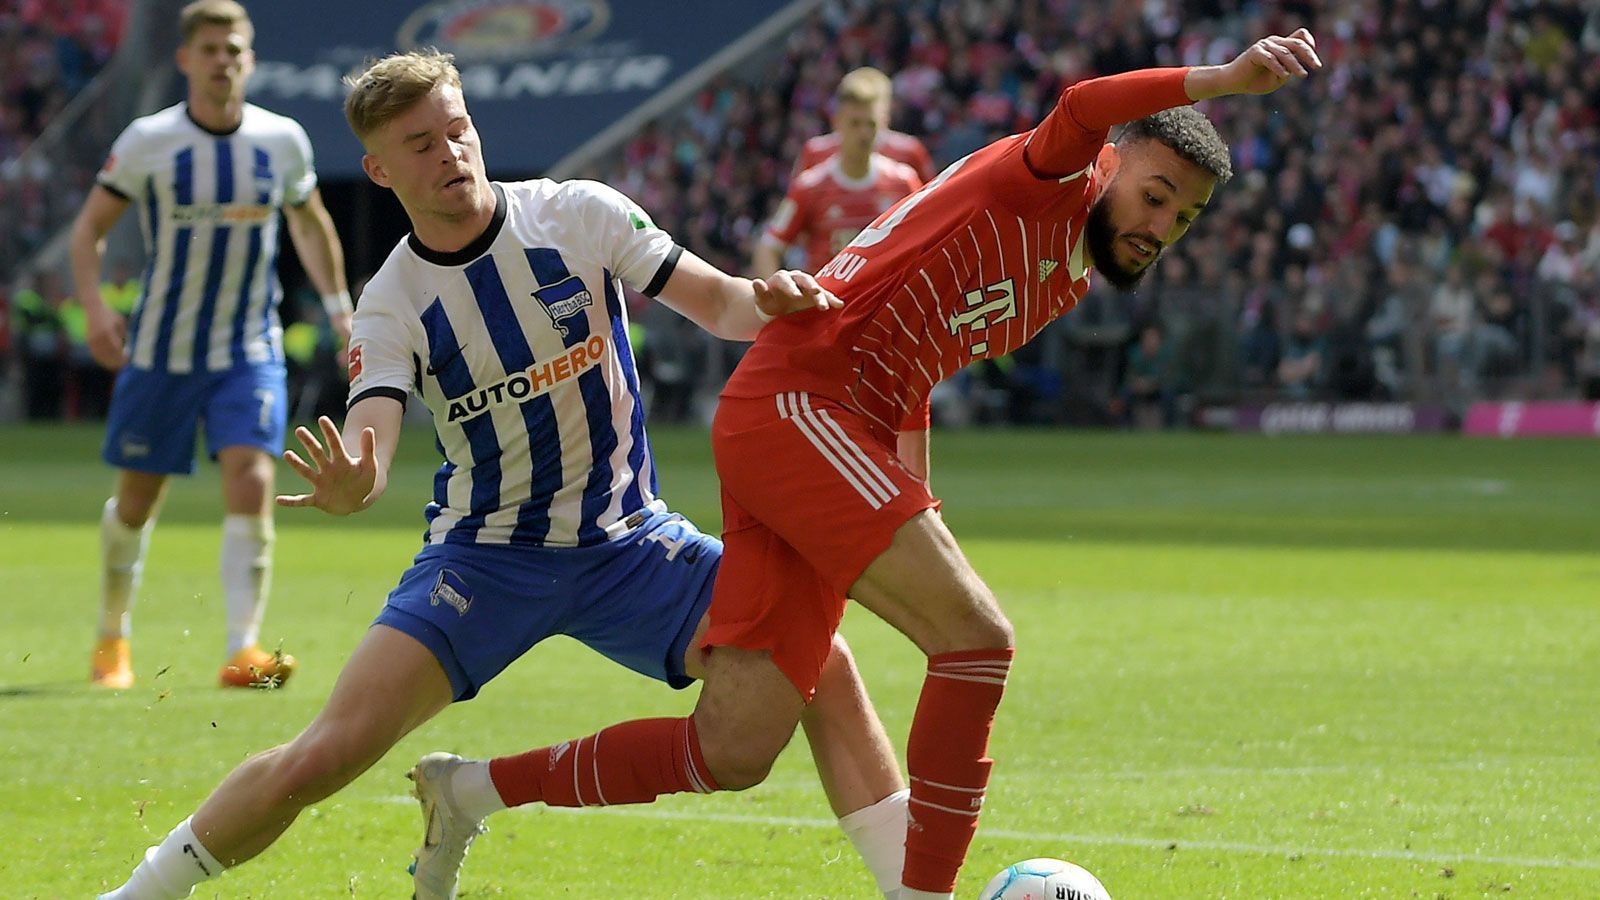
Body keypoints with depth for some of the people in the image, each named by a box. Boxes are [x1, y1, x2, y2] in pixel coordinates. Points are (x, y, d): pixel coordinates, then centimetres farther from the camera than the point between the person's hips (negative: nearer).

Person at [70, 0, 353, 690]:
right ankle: (112, 639, 30)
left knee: (251, 485, -17)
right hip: (160, 350, -1)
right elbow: (90, 226, -1)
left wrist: (340, 308, 15)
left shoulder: (283, 141, -2)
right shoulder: (148, 141, -9)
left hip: (250, 351, 1)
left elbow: (309, 221, 16)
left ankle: (243, 651, -20)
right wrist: (94, 307, -16)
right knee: (136, 501, 8)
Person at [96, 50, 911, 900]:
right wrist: (349, 487, -47)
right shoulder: (393, 303, -9)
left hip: (625, 539, 1)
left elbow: (715, 301, -8)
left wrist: (767, 299, -33)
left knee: (820, 663, -21)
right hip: (483, 554, -1)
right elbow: (368, 449, -22)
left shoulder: (579, 215, -8)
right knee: (323, 758, -15)